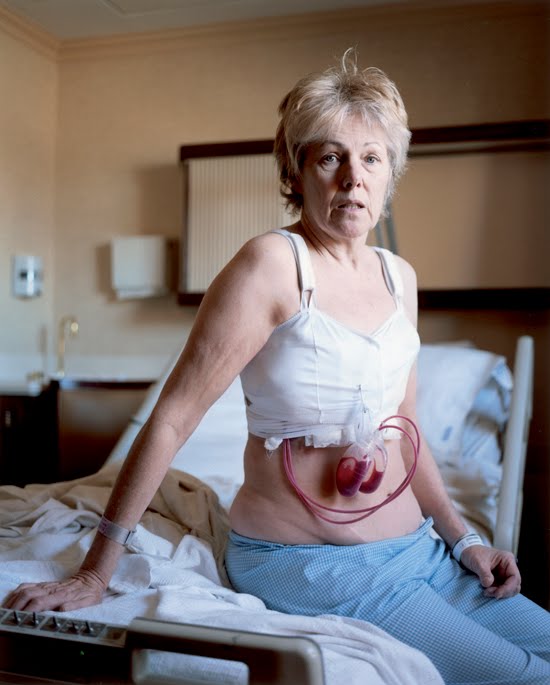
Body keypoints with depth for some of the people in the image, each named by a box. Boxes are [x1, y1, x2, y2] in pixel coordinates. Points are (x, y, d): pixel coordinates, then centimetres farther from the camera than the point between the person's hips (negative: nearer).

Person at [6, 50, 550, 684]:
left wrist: (460, 537, 10)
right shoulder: (274, 263, -16)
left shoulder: (399, 276, 6)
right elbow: (172, 418, -17)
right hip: (310, 566, -7)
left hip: (416, 548, 7)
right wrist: (94, 575, -15)